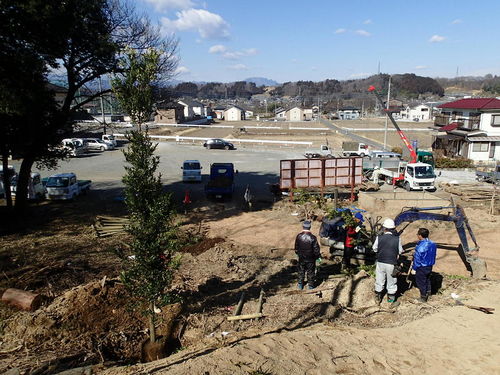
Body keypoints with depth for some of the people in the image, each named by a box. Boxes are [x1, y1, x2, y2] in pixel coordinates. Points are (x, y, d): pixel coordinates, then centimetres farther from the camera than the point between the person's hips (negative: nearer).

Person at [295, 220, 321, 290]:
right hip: (311, 259, -2)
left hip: (301, 258, 2)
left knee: (301, 271, 20)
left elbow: (296, 247, 0)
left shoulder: (299, 236, -14)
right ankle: (311, 285, 28)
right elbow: (316, 249, -14)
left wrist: (297, 253, 18)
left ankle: (300, 285, 31)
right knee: (310, 272, 15)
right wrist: (318, 256, 2)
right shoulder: (313, 237, -22)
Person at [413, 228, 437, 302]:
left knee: (421, 282, 10)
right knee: (427, 280, 26)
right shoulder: (432, 244, -5)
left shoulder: (420, 247, -29)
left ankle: (423, 298, 22)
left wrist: (414, 268, -8)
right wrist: (431, 263, 19)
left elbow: (417, 259, -21)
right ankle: (428, 293, 42)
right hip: (430, 266, 7)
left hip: (422, 268, -7)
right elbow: (433, 255, 7)